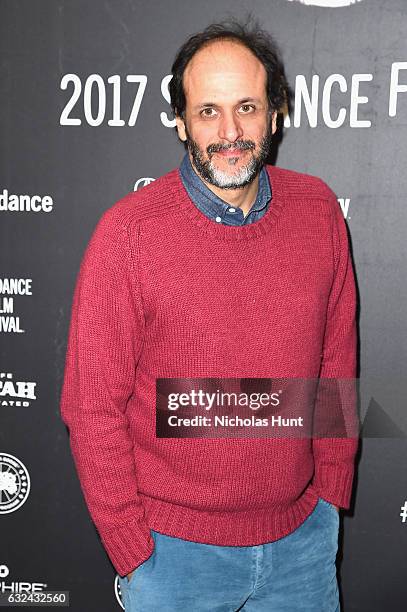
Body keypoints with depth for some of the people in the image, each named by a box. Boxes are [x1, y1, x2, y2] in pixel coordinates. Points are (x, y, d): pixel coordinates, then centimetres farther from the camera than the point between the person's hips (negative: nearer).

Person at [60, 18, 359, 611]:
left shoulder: (318, 210, -5)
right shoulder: (127, 232, -16)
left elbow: (336, 359, 4)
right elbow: (93, 407, -11)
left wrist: (332, 488, 6)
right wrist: (132, 549, -7)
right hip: (174, 546, -3)